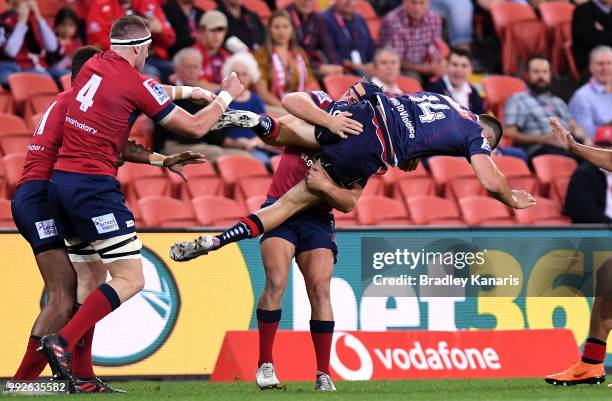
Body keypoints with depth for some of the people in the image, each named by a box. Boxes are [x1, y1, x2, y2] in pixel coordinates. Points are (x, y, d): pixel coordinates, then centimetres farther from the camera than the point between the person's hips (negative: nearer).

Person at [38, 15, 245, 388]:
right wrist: (225, 96, 17)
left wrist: (187, 90, 38)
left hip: (61, 179, 8)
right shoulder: (135, 82, -8)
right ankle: (62, 342, -18)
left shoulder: (93, 66, 12)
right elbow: (195, 127, 1)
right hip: (94, 186, -8)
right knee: (130, 280, -6)